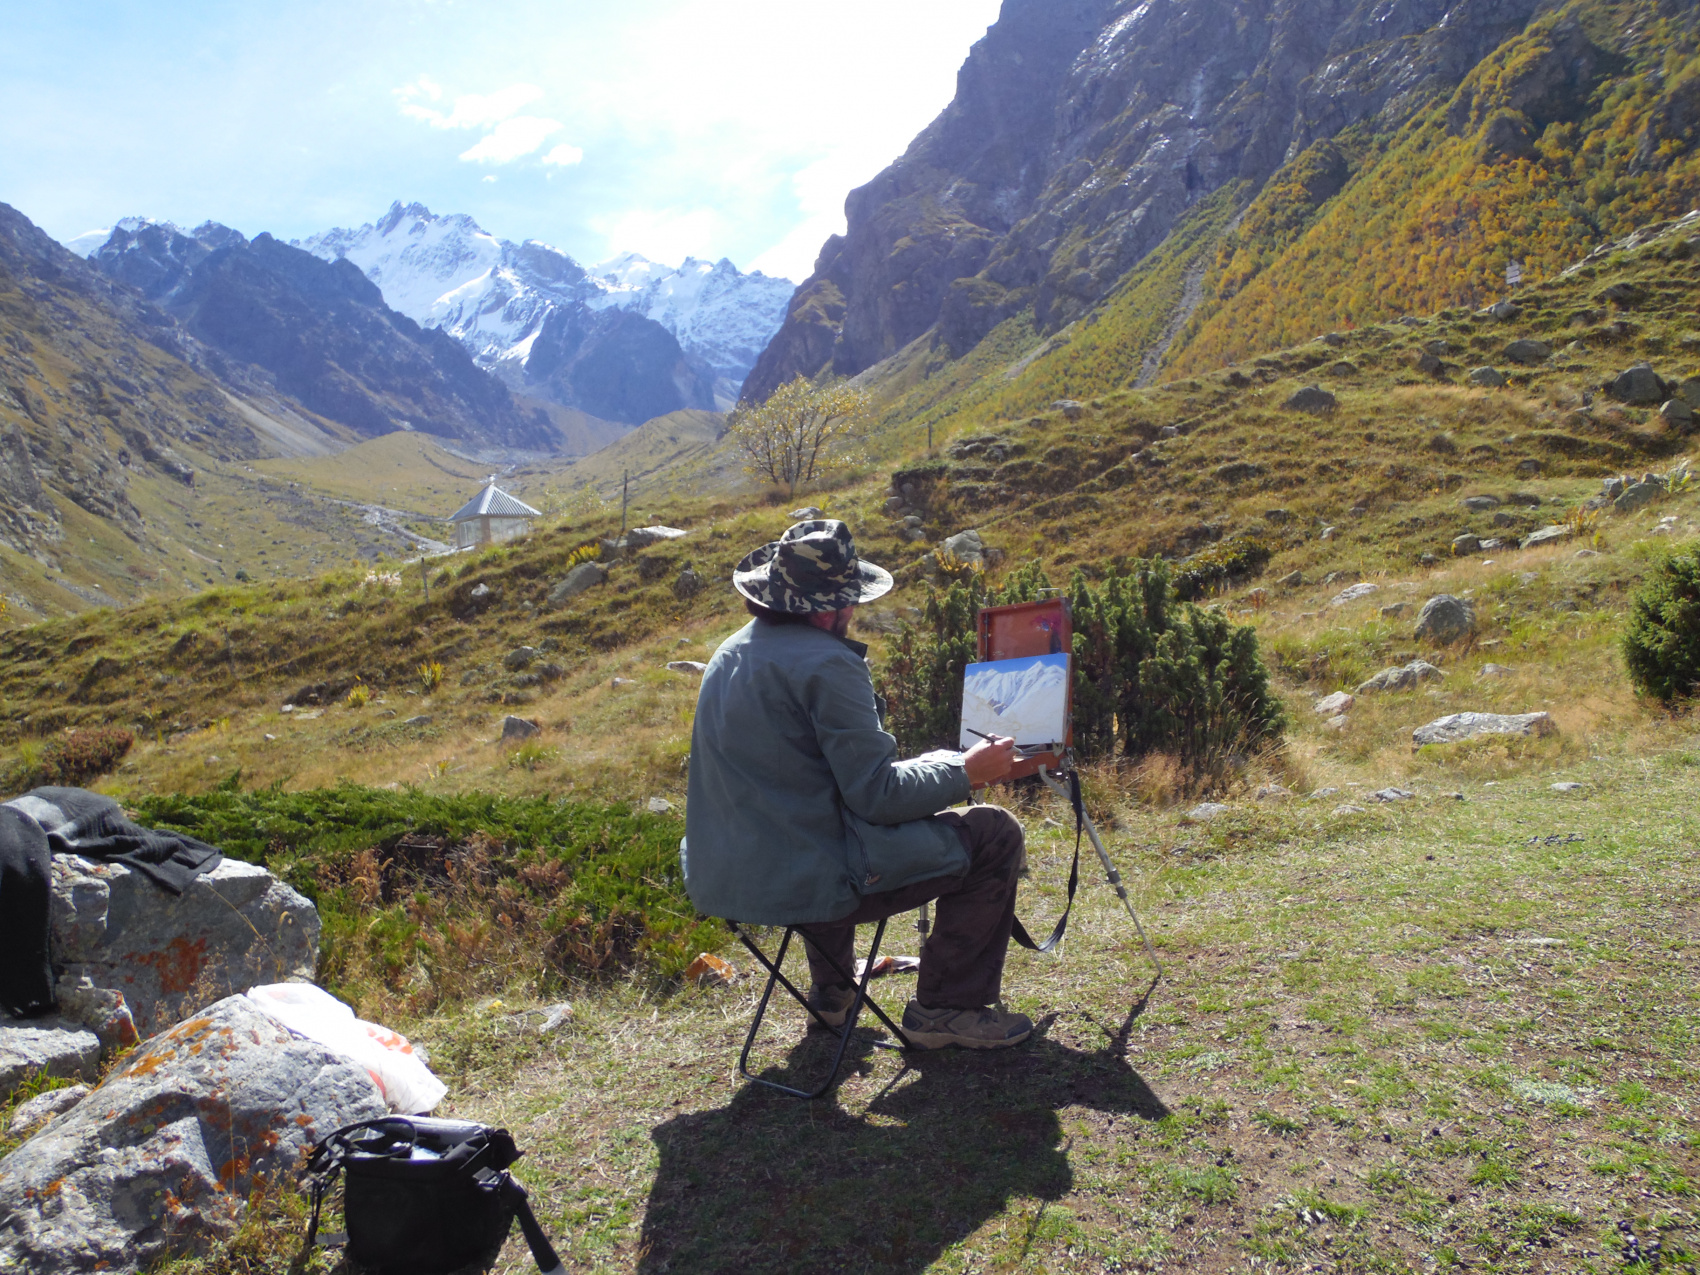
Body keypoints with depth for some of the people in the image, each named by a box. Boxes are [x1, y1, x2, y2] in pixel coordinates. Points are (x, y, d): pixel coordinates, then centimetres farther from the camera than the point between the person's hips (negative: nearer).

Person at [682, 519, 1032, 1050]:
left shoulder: (731, 652, 8)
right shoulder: (825, 664, -19)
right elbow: (878, 795, -19)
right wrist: (965, 771, -4)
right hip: (808, 882, -9)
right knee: (994, 833, 2)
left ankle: (831, 988, 43)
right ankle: (946, 1007, 8)